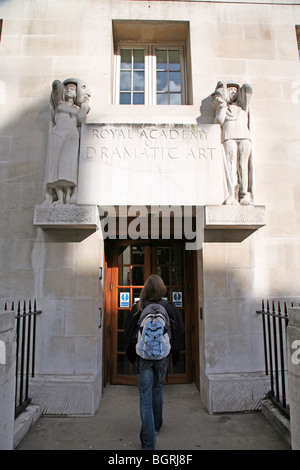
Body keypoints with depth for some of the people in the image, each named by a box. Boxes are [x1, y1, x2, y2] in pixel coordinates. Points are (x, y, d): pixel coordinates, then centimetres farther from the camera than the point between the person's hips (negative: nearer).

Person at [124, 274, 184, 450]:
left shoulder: (138, 308, -10)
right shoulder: (170, 308, -7)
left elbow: (130, 333, -2)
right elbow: (178, 332, -1)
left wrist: (132, 355, 11)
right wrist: (175, 354, 11)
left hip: (143, 357, -2)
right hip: (162, 356, 2)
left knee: (146, 397, 5)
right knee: (158, 390, 23)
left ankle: (148, 442, 8)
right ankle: (156, 427, 41)